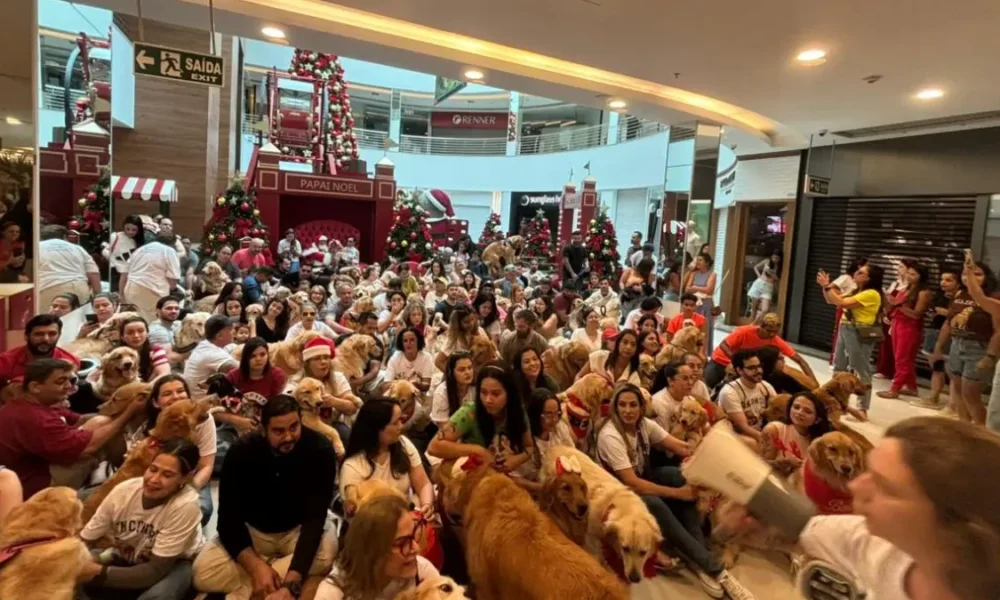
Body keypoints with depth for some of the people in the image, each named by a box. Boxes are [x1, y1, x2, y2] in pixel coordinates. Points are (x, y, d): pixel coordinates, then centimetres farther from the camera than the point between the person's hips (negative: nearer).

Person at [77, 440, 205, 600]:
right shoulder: (123, 490, -20)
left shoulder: (185, 505, -31)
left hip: (175, 565, -5)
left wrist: (99, 573, -34)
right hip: (127, 560, 5)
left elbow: (156, 570, -27)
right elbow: (83, 542, -10)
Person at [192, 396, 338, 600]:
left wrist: (291, 583, -40)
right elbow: (228, 518, -17)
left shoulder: (320, 450, -26)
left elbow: (315, 517, -29)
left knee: (327, 552, -34)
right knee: (203, 572, -25)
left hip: (298, 530, -1)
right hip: (252, 531, 1)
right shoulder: (241, 451, -20)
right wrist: (256, 566, -33)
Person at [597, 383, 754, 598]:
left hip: (642, 478, 7)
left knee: (680, 475, -21)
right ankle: (715, 569, -25)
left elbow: (682, 448, -14)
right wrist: (677, 492, -28)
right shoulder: (610, 435, -27)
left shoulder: (645, 424, -7)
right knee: (655, 504, -35)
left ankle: (701, 562, -20)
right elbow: (632, 484, -30)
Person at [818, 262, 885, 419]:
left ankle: (863, 409, 2)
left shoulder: (871, 294, -15)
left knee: (861, 370, -4)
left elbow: (841, 303, -23)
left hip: (860, 334, -10)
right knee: (839, 367, 17)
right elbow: (831, 301, 16)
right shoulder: (855, 292, 14)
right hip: (845, 329, 10)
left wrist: (828, 286, -17)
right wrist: (825, 286, 1)